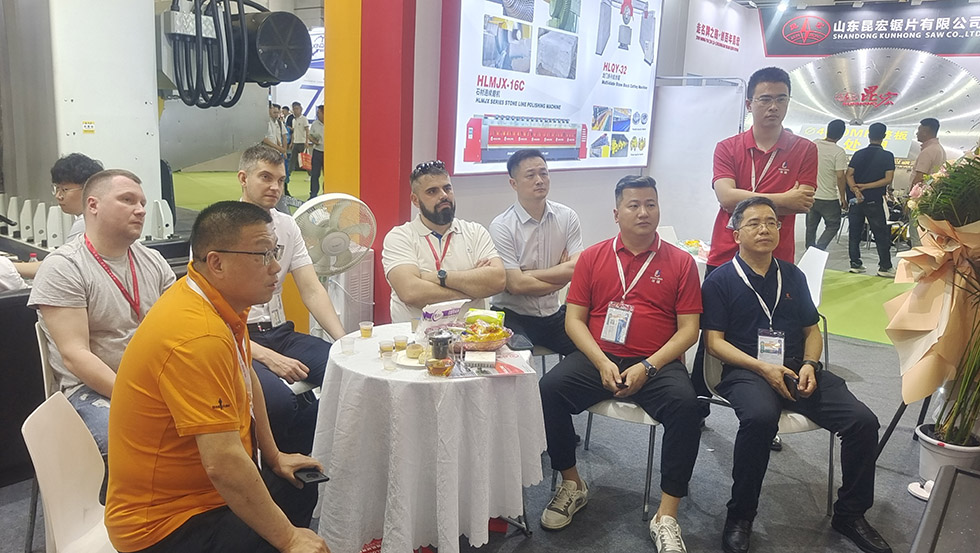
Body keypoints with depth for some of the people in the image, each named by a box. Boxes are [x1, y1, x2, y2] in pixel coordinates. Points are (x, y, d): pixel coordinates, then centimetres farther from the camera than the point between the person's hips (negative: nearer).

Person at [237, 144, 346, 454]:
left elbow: (312, 290, 5)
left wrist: (345, 341, -11)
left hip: (280, 333, 6)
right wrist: (267, 357, -22)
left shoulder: (287, 227, 11)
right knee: (281, 401, -34)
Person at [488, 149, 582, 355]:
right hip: (513, 316, -4)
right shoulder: (501, 226, -10)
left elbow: (577, 269, -8)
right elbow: (516, 285, -17)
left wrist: (527, 274, -12)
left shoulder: (567, 217, 3)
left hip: (554, 314, 4)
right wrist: (560, 275, -5)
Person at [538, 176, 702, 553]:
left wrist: (647, 367, -13)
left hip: (657, 363, -1)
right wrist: (603, 363, -11)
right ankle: (572, 484, -1)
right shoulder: (593, 257, 9)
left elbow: (688, 329, 1)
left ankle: (666, 516, -16)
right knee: (549, 388, -23)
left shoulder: (680, 262, 6)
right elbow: (574, 319, 5)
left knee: (685, 404, -30)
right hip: (598, 358, 2)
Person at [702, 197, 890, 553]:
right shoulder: (720, 280, 2)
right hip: (746, 371, -5)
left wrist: (809, 365, -1)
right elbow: (715, 341, -3)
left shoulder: (793, 276, 17)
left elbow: (812, 330, 20)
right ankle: (740, 516, -16)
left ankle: (850, 514, 8)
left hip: (797, 369, 5)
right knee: (760, 417, -37)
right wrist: (763, 367, -16)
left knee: (863, 421, -15)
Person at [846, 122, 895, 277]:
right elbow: (888, 179, -11)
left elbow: (849, 175, -6)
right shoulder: (887, 156, -3)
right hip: (874, 200, -2)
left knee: (854, 232, 10)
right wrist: (866, 187, -11)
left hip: (855, 199, 3)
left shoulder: (858, 154, 4)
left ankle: (855, 263, 11)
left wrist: (856, 190, -17)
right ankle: (885, 267, 6)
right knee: (881, 234, 5)